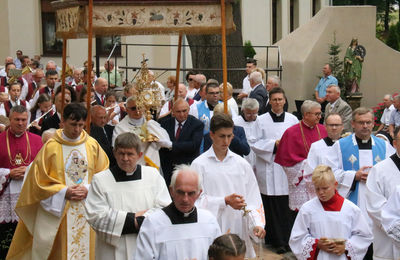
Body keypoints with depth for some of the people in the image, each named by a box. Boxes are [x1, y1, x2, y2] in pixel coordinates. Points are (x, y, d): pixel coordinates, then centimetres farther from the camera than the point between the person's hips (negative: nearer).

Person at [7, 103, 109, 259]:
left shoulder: (93, 145, 3)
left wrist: (88, 190, -9)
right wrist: (64, 192, -12)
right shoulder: (50, 147, -4)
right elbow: (38, 179, -4)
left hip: (87, 211, 2)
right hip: (57, 212, -2)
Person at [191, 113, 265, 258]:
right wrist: (225, 201, -16)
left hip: (238, 230, 3)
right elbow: (197, 199, -7)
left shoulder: (241, 163, 7)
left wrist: (257, 224, -10)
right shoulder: (199, 164, -1)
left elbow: (252, 198, 3)